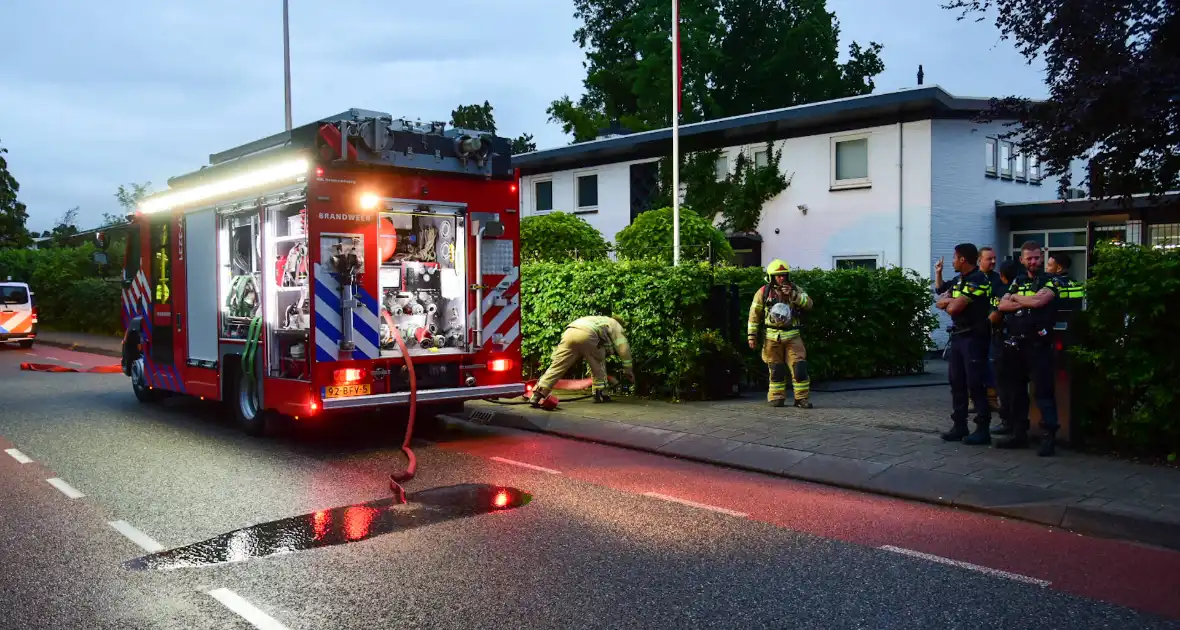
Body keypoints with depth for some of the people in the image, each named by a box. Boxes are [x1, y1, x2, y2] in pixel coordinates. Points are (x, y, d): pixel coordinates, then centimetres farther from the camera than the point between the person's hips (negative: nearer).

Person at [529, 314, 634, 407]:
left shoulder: (598, 320, 48)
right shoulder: (615, 325, 30)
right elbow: (623, 347, 18)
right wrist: (628, 370, 21)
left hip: (569, 333, 5)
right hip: (587, 334, -5)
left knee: (557, 366, 0)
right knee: (598, 364, 19)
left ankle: (537, 395, -10)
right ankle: (600, 394, 20)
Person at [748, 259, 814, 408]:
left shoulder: (795, 289, 5)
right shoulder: (764, 292, -1)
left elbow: (809, 304, -9)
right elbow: (754, 314, 3)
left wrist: (793, 295, -22)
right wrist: (752, 335, 0)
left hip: (792, 336, 1)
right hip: (772, 337, -1)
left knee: (799, 367, -6)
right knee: (776, 369, 5)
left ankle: (802, 398, 1)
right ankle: (776, 398, 16)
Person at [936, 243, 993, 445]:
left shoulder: (977, 280, -15)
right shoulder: (960, 280, 15)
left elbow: (953, 308, -21)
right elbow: (940, 303, 9)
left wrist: (950, 303, 2)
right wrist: (952, 301, -11)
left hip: (974, 337, -9)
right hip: (958, 335, 9)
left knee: (975, 384, -7)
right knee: (957, 382, 10)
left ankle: (983, 429, -1)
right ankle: (959, 426, 17)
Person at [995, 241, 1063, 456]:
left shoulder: (1051, 281, -1)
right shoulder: (1018, 281, 15)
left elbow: (1038, 300, -19)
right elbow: (1002, 305, 3)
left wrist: (1016, 297, -2)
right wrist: (1026, 302, -11)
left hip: (1038, 344, -6)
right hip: (1015, 343, 6)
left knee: (1043, 390, -7)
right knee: (1017, 389, 11)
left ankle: (1050, 436, -4)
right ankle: (1019, 433, 19)